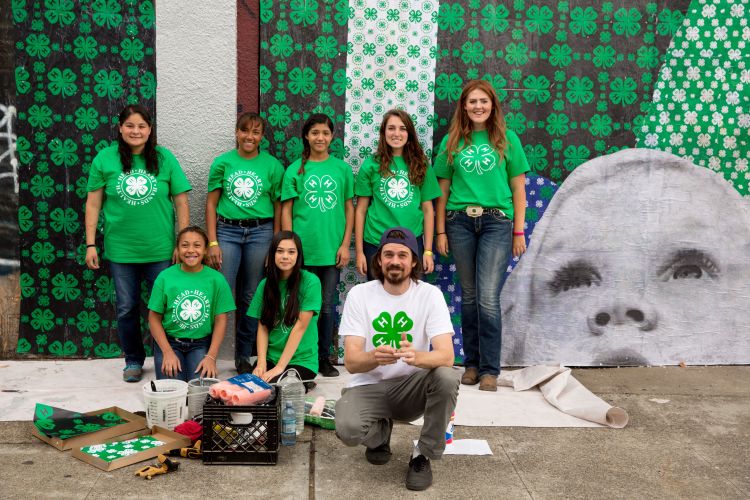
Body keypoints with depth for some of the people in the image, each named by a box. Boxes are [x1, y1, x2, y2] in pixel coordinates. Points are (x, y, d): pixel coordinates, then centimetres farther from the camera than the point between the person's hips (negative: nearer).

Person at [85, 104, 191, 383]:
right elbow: (93, 204, 3)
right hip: (120, 250, 1)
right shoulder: (105, 158, -1)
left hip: (160, 249, -1)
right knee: (126, 308, 12)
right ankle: (133, 361, 29)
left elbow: (181, 203, 0)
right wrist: (90, 244, 0)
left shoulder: (165, 158, -2)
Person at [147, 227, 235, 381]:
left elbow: (220, 320, -2)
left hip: (201, 343, 0)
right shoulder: (165, 277, -4)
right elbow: (154, 318, -1)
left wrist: (211, 357, -10)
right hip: (169, 341, 0)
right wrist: (168, 352, -10)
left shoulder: (216, 279, -4)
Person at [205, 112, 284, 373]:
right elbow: (211, 203, 4)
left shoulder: (273, 165, 4)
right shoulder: (222, 162, 4)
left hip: (260, 232, 0)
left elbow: (278, 205, 6)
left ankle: (244, 357, 18)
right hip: (227, 230, 0)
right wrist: (212, 242, -3)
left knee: (251, 297, 7)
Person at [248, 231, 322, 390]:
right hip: (271, 357, 4)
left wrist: (279, 367, -16)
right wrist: (261, 363, -10)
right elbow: (262, 327, 4)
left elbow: (300, 326, -13)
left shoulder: (311, 282, -10)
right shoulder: (265, 284, 5)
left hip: (301, 360, -4)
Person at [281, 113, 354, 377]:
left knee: (326, 305, 8)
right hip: (302, 248, 0)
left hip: (332, 249, 1)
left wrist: (345, 244, 0)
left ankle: (324, 358, 21)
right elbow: (286, 210, 3)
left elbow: (349, 208, 7)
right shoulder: (295, 169, 4)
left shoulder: (342, 168, 6)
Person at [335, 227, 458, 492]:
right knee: (347, 429, -31)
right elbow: (351, 362, -15)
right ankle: (380, 432, 10)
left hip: (412, 386, 0)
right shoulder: (359, 294, -9)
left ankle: (423, 455, -7)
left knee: (447, 376, -32)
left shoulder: (430, 294, -9)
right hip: (369, 386, 0)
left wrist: (416, 356, -44)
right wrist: (374, 357, -40)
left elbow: (447, 356, -21)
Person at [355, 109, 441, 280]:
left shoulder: (421, 165, 5)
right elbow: (361, 210, 1)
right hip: (376, 243, -1)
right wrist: (359, 251, -2)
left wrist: (428, 251, 2)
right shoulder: (371, 165, 0)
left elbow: (427, 209, 6)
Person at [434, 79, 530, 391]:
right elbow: (443, 189, 10)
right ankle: (471, 363, 19)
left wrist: (519, 231, 2)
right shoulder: (452, 141, 9)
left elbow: (518, 188, 6)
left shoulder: (507, 139, 6)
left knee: (488, 298, -8)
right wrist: (440, 231, 6)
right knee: (469, 296, 8)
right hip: (460, 221, 2)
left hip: (496, 222, -2)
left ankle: (490, 369, 3)